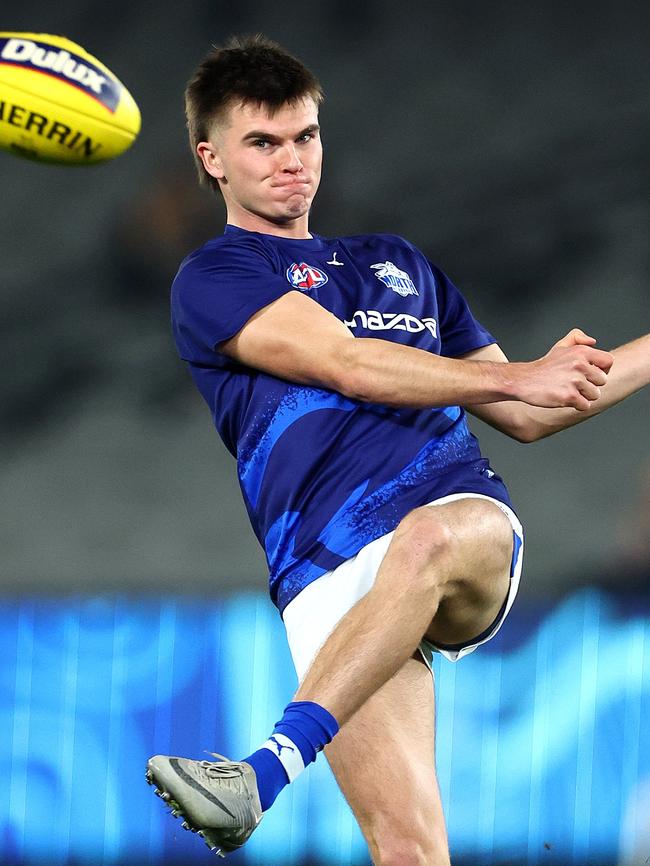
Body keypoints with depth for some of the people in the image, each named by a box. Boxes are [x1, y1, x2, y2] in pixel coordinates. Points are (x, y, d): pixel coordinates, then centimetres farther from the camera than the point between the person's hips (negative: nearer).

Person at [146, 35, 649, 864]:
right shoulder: (213, 280, 13)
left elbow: (526, 416, 35)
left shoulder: (400, 263, 32)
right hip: (329, 573, -3)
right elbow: (345, 364, -3)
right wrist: (514, 377, -3)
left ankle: (266, 770, -47)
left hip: (467, 523, 3)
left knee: (427, 538, -37)